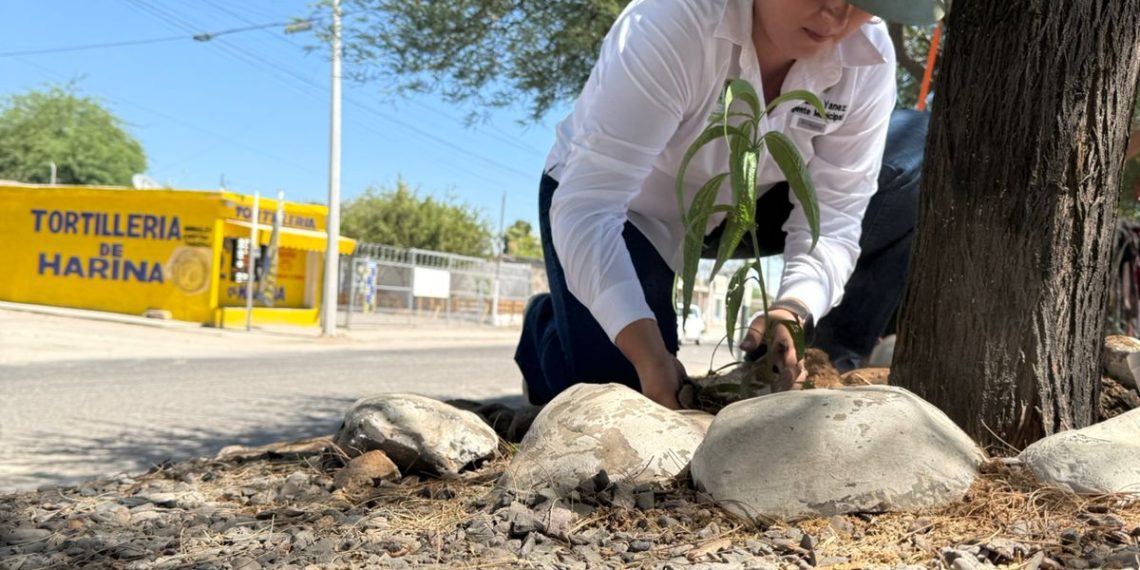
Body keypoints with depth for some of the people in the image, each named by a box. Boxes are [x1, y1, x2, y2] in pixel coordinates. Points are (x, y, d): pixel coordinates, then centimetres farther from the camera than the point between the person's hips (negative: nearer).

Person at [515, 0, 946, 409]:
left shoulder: (869, 57, -21)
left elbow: (832, 215, -22)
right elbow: (586, 205, -40)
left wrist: (793, 311, -43)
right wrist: (649, 354, -50)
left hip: (739, 205, 4)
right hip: (629, 209, -4)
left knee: (914, 166, -15)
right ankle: (548, 325, 14)